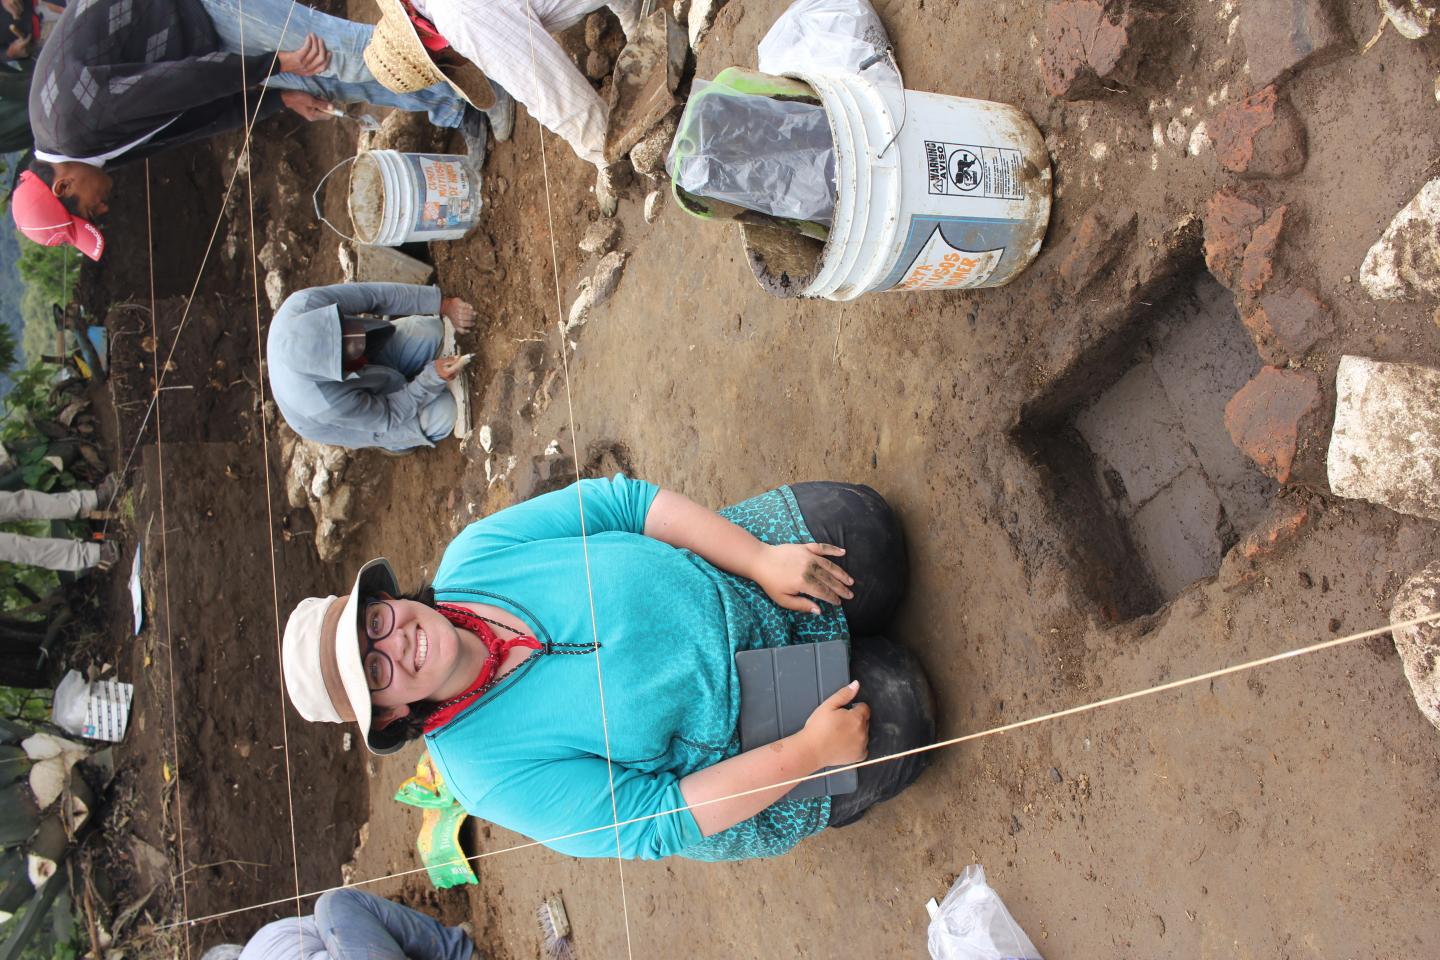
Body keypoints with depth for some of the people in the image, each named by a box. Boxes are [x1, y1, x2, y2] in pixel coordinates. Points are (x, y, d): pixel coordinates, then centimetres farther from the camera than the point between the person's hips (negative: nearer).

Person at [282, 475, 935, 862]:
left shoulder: (474, 555, -16)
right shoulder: (488, 769, -24)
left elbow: (623, 502, -10)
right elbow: (663, 822, -23)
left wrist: (760, 559, -18)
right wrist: (807, 751, -28)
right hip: (729, 746, -4)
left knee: (853, 521, -6)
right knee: (892, 716, -19)